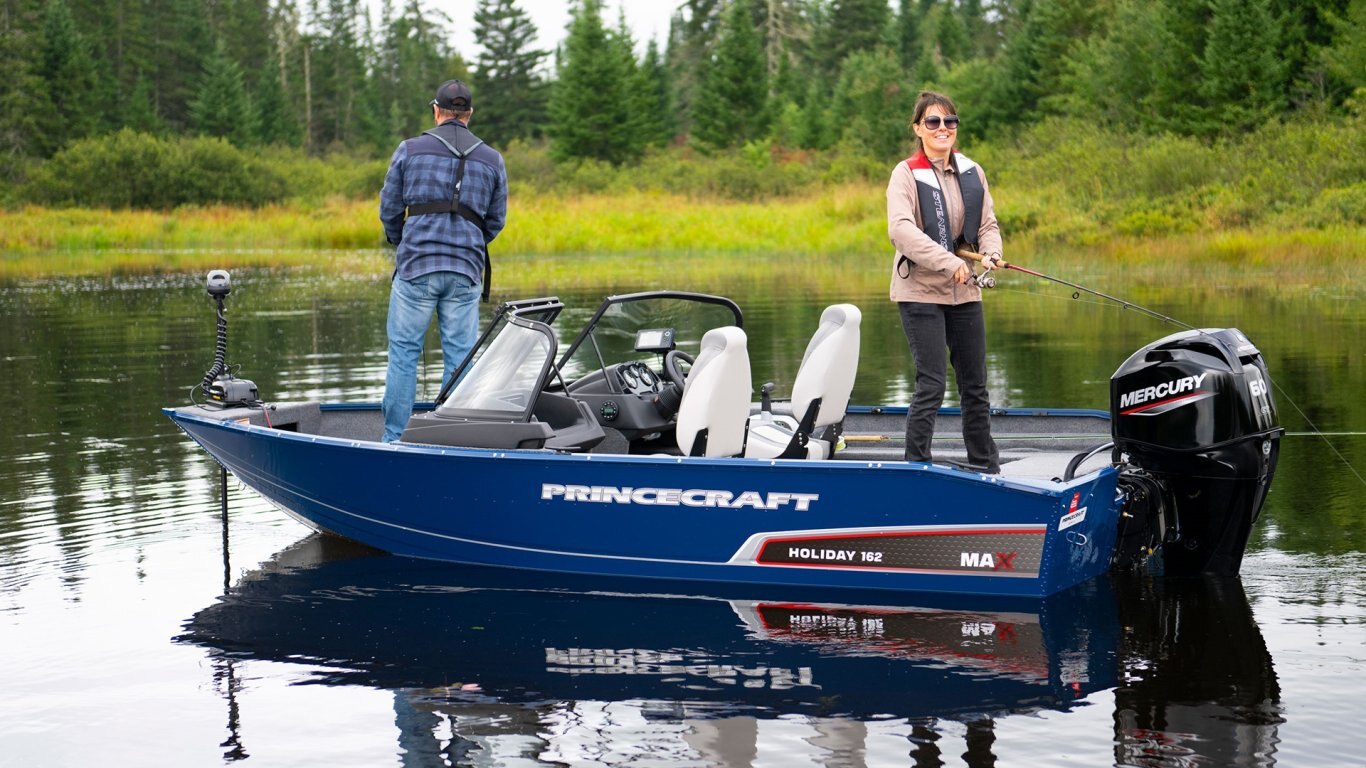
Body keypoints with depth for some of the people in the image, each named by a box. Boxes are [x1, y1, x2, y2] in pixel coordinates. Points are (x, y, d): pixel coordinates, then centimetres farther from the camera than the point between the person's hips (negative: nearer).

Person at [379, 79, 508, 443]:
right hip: (467, 272, 2)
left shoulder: (410, 150, 2)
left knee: (404, 352, 4)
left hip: (415, 266, -2)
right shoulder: (492, 160, 9)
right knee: (460, 357, 5)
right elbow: (496, 221, 14)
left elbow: (389, 209, 6)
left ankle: (394, 440, 3)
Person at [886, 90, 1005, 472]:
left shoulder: (972, 172, 8)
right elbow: (901, 229, -20)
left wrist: (990, 253, -11)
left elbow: (987, 223, 12)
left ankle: (987, 468, 23)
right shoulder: (906, 174, -7)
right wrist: (949, 262, -27)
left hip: (965, 291, 5)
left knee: (975, 384, 12)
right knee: (931, 385, -10)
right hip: (920, 291, -5)